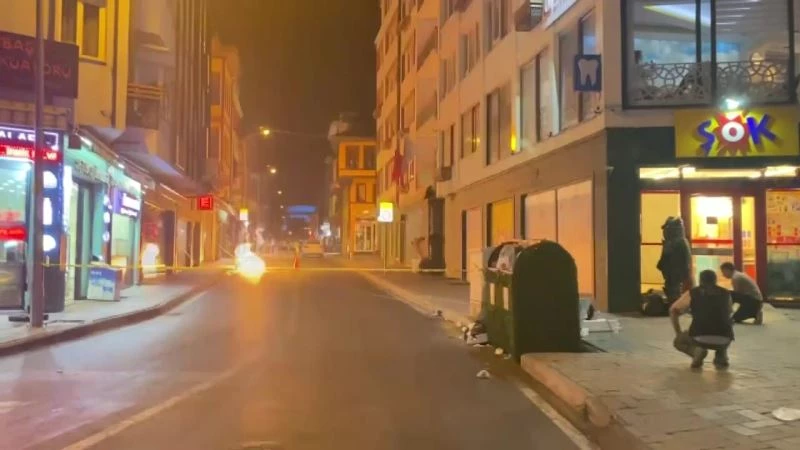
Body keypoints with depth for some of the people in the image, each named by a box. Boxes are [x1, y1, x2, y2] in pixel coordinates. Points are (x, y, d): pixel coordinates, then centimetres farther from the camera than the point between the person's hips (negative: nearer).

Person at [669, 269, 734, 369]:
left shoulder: (692, 293, 15)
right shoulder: (725, 293, 19)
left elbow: (673, 310, 20)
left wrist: (678, 333, 29)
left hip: (700, 337, -3)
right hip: (723, 339, 3)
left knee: (678, 342, 30)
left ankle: (697, 351, -1)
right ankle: (721, 357, 17)